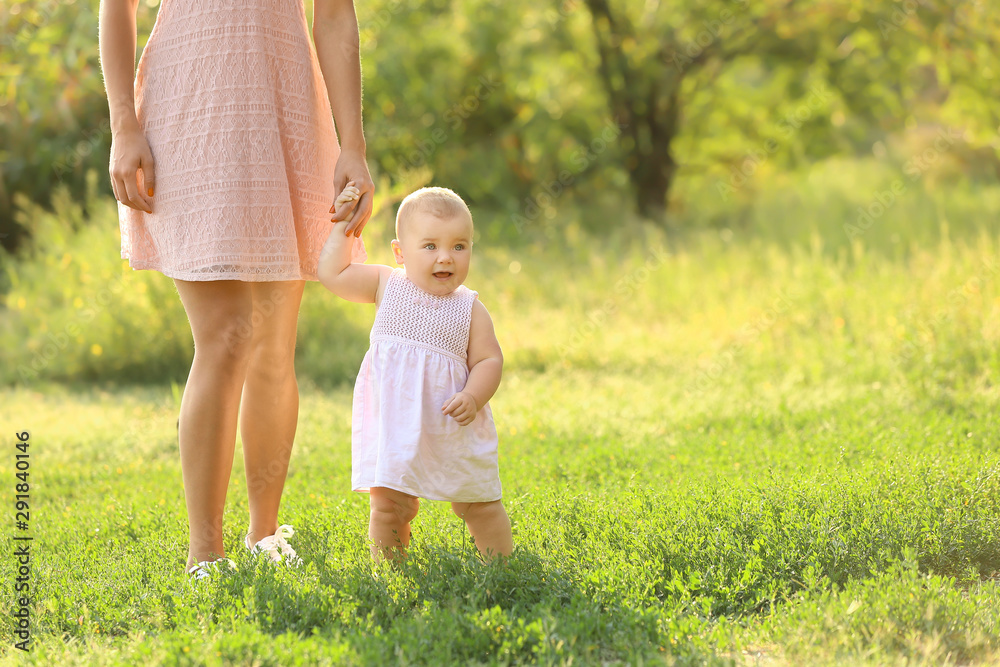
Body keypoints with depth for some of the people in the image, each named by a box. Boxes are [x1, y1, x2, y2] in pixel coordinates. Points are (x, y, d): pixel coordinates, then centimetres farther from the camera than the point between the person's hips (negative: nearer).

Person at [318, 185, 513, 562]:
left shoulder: (470, 309, -2)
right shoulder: (386, 286, 1)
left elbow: (489, 360, -3)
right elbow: (332, 274, 5)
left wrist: (473, 397, -19)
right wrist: (342, 227, 5)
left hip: (454, 429, 0)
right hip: (393, 427, 1)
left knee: (478, 503, 8)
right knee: (388, 505, 0)